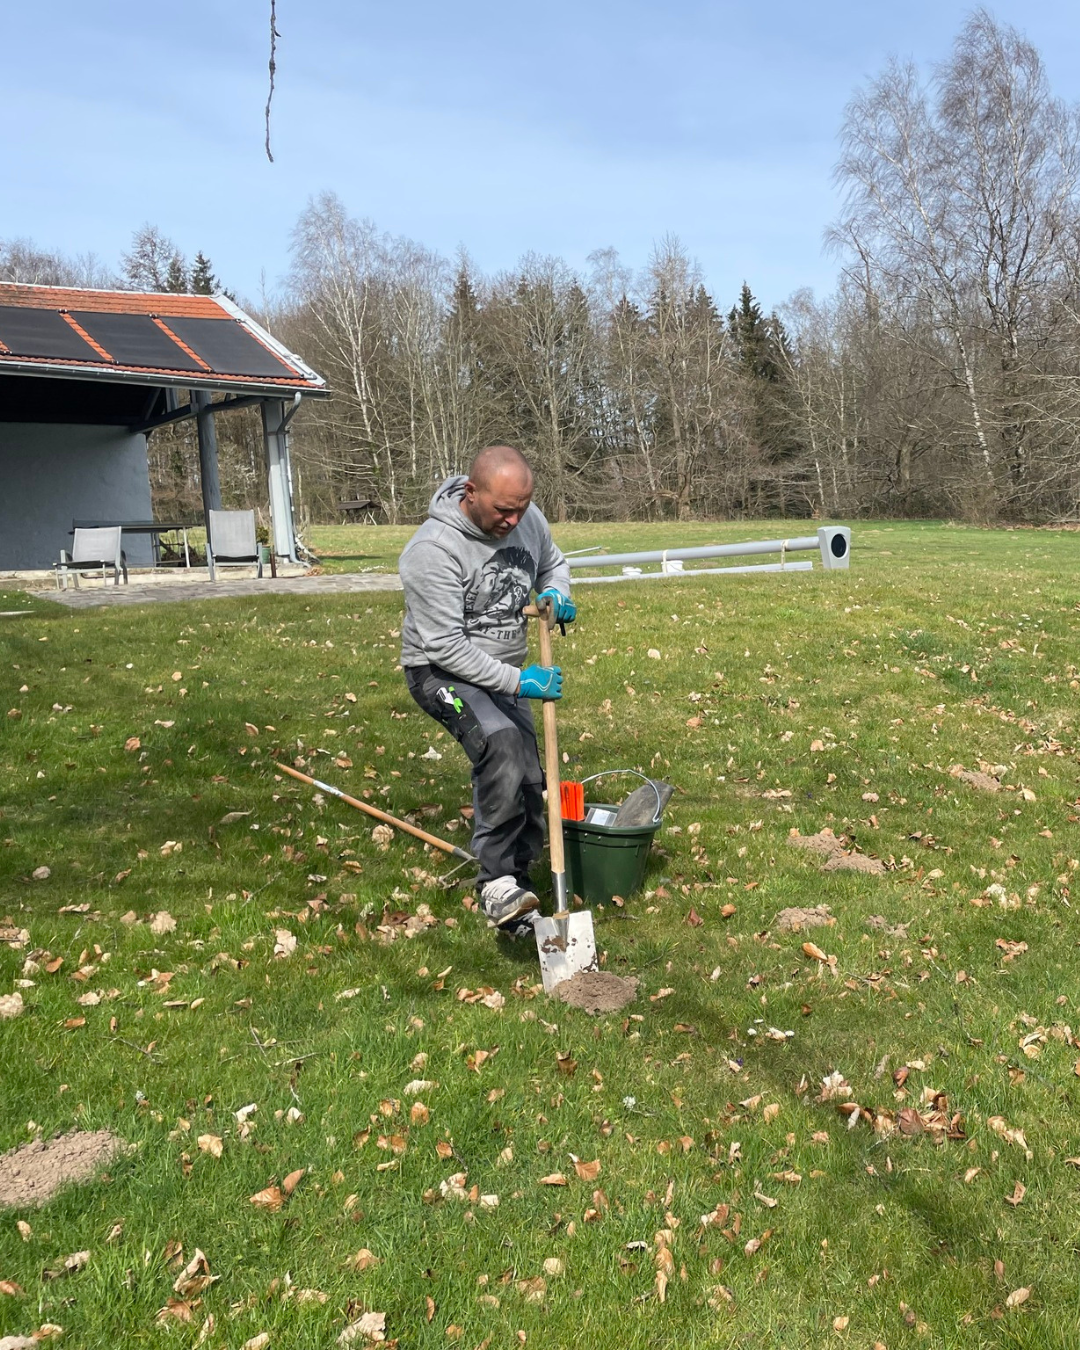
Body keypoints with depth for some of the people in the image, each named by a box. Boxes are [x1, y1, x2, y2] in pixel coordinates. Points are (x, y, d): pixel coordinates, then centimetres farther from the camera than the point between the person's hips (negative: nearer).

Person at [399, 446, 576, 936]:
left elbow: (553, 564, 15)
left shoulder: (528, 518, -7)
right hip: (442, 671, -7)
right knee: (501, 743, -33)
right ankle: (497, 883, -28)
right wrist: (517, 681, -30)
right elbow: (444, 646, -27)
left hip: (504, 673, 7)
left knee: (526, 783, 6)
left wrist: (556, 594, -8)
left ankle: (514, 886, 23)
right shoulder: (434, 549, -27)